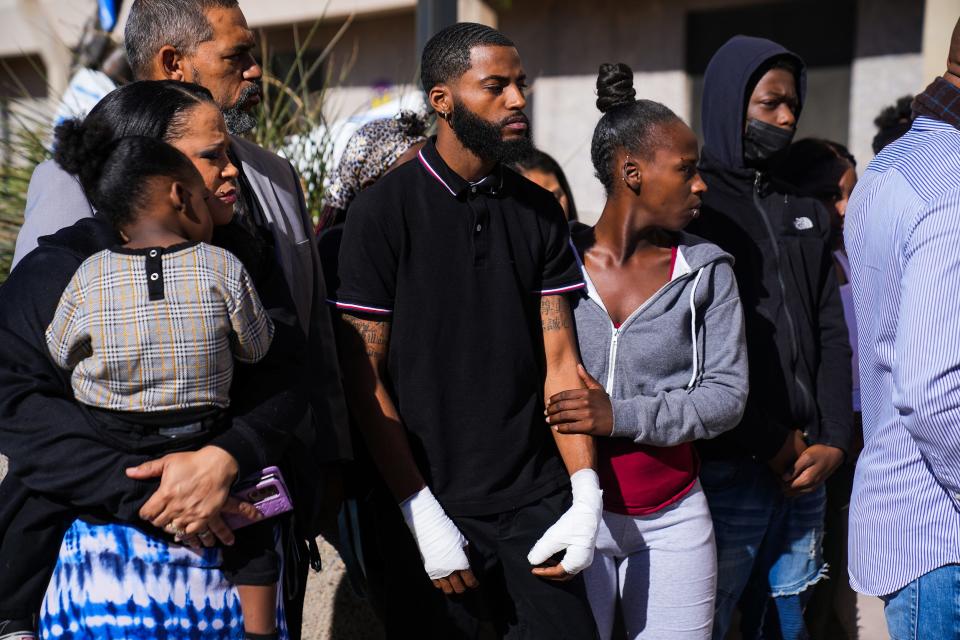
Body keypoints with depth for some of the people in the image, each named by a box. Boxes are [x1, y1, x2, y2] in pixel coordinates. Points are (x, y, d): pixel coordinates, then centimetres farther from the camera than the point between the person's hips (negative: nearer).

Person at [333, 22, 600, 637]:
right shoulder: (383, 211, -7)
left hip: (536, 502, 4)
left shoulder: (538, 211, 7)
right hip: (435, 508, -3)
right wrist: (423, 517, -13)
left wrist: (585, 497, -7)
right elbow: (365, 379, -8)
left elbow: (560, 360, 4)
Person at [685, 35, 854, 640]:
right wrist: (771, 444, -11)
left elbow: (832, 335, 14)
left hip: (806, 471, 6)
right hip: (727, 469, -6)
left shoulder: (805, 213, 17)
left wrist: (834, 441, 0)